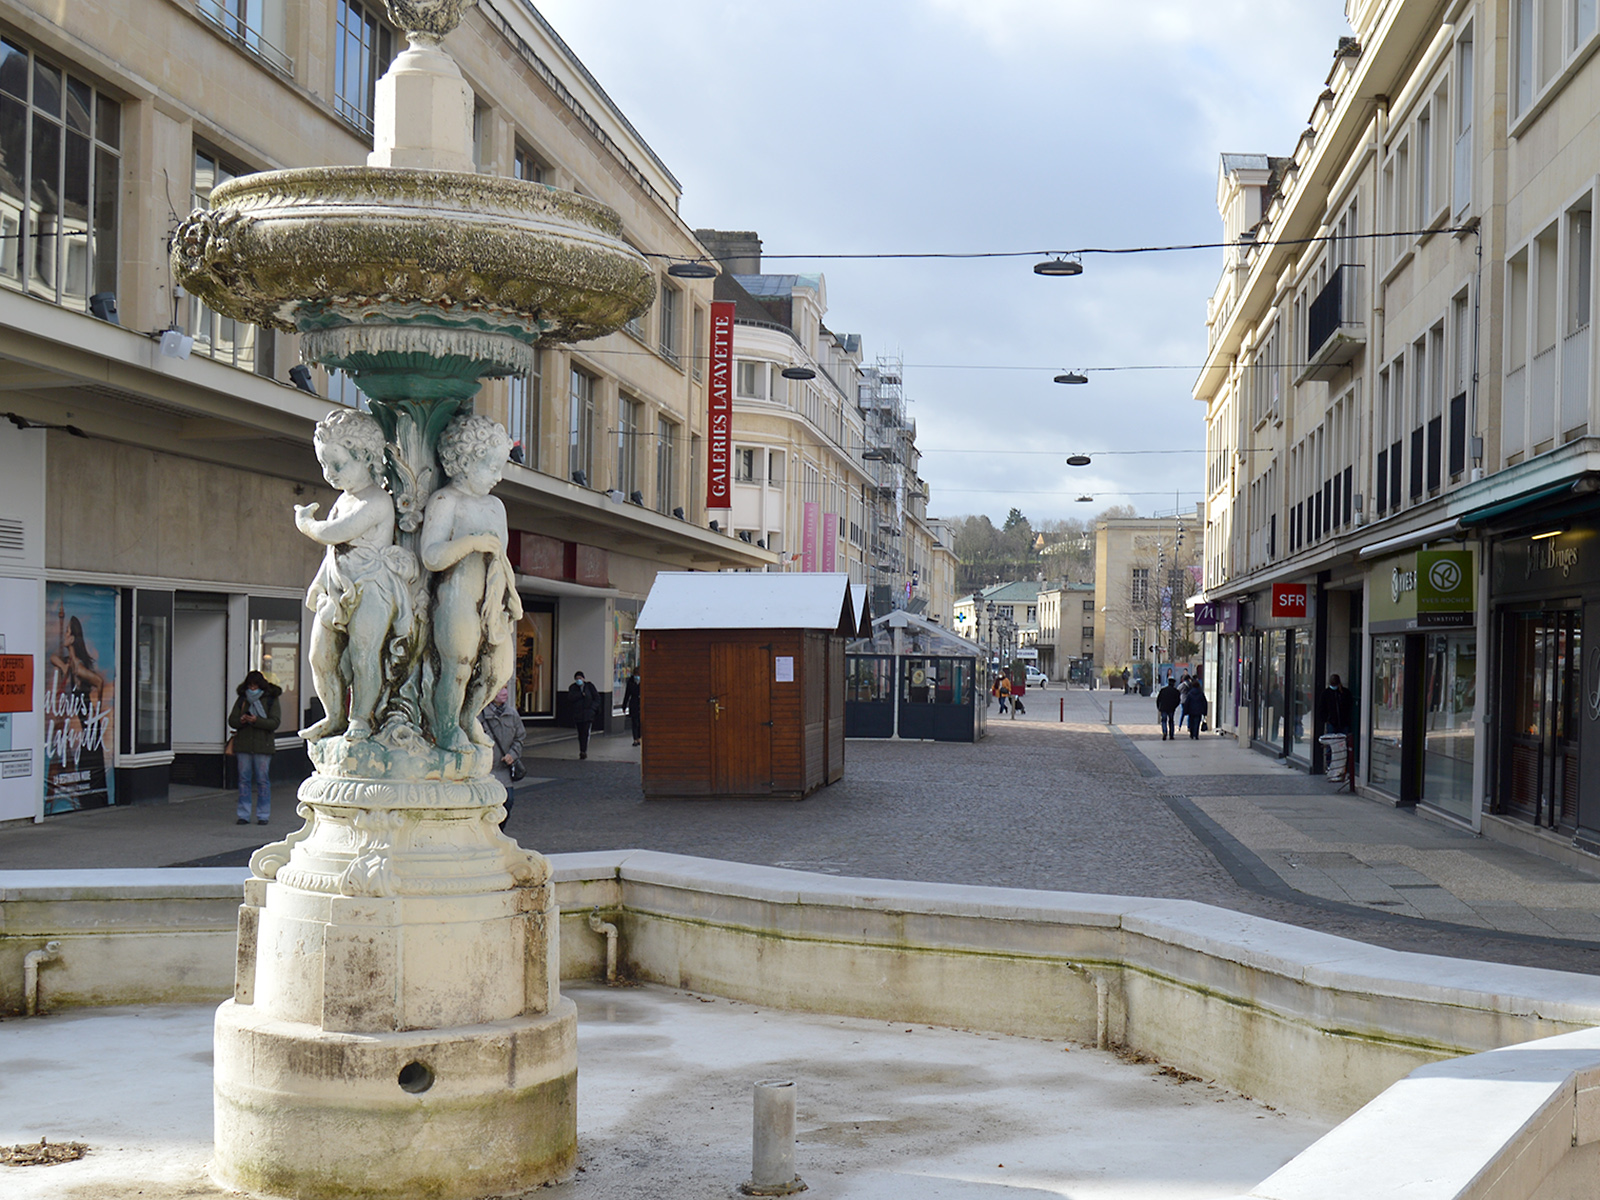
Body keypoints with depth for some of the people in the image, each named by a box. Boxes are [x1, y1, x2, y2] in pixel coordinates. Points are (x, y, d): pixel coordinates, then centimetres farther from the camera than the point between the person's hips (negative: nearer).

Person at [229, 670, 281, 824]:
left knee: (263, 780, -1)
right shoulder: (241, 700, 12)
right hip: (243, 745, 3)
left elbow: (275, 722, -8)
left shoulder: (271, 701, 2)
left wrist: (256, 721, -21)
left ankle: (263, 815, 7)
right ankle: (243, 815, 9)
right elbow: (231, 721, 8)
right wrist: (241, 721, -14)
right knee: (244, 780, 4)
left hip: (262, 746, -3)